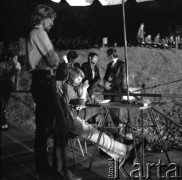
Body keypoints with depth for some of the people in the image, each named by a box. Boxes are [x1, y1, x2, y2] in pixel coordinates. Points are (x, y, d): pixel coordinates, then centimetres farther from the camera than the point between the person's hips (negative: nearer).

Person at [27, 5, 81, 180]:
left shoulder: (34, 34, 22)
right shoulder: (40, 33, -9)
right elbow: (54, 60, -15)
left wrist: (51, 63, 3)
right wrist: (55, 61, 6)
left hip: (40, 82, 11)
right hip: (45, 81, -11)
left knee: (43, 127, 12)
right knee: (61, 126, -13)